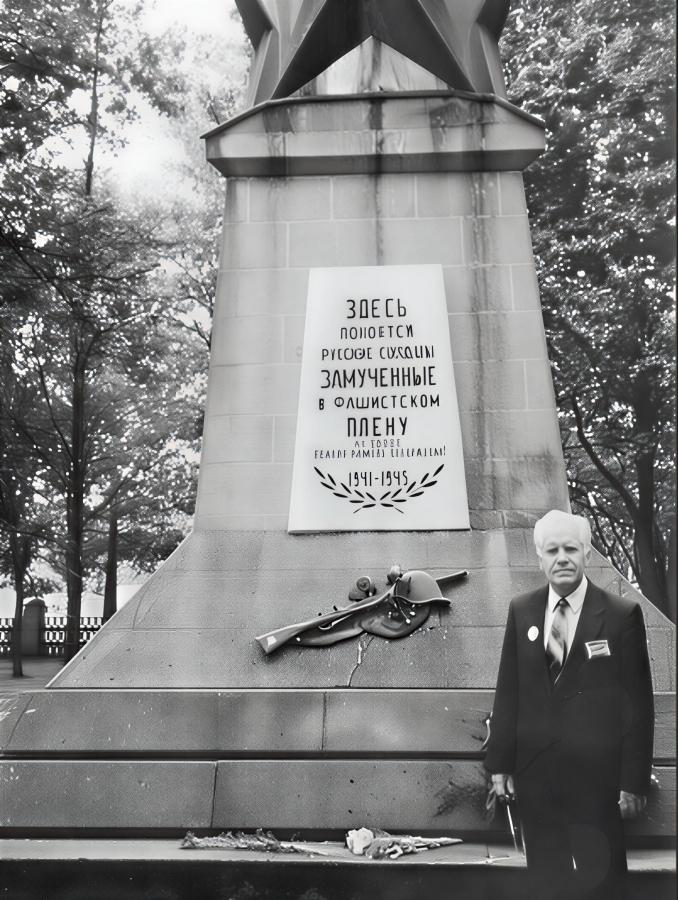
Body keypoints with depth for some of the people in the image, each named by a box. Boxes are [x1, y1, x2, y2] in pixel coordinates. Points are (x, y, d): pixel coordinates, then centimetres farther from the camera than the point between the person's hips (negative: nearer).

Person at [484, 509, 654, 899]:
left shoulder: (623, 614, -8)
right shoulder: (521, 611, 1)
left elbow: (638, 703, -5)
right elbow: (508, 691, 4)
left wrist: (634, 780, -6)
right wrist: (500, 763, 4)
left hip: (596, 776, -3)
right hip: (535, 773, 3)